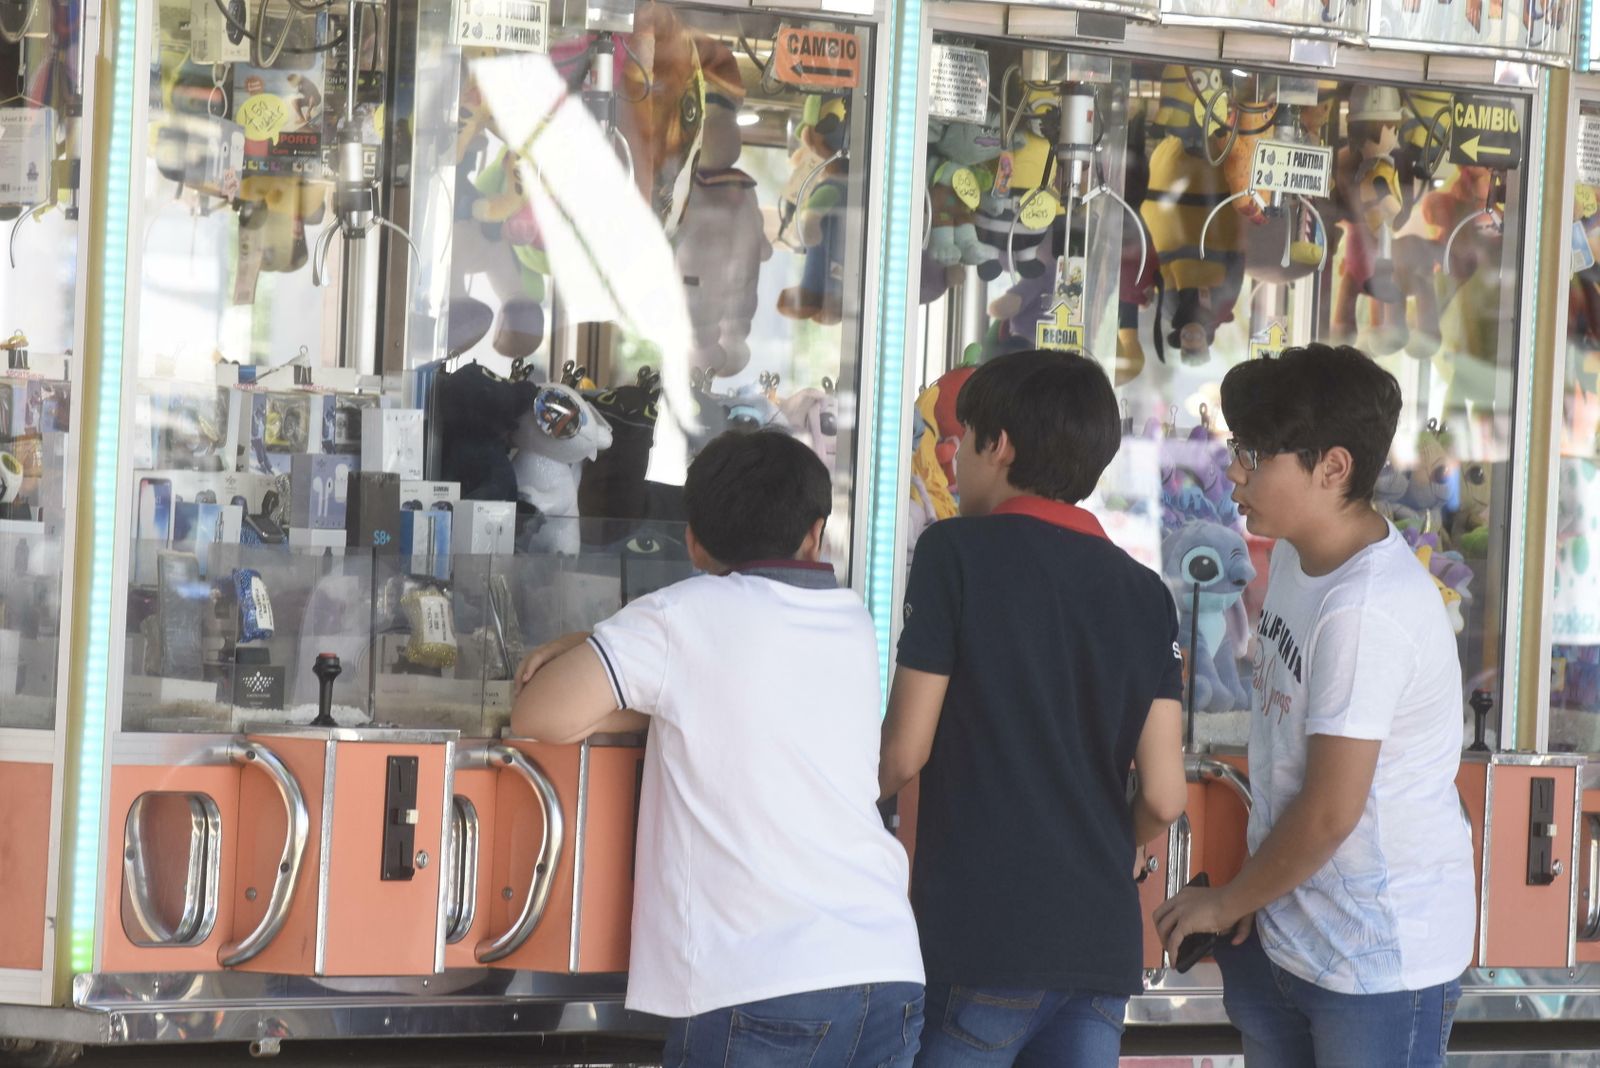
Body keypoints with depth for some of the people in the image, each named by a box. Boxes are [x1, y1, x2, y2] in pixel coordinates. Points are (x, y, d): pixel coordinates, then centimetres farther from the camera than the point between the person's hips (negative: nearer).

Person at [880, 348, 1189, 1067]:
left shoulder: (957, 552, -3)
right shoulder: (1144, 590, 10)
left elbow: (904, 754, -6)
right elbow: (1164, 795, 5)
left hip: (977, 939, -5)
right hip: (1102, 942, 5)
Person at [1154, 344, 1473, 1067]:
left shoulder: (1366, 612, -24)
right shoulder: (1297, 558, 5)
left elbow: (1330, 812, -21)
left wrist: (1225, 904, -6)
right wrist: (1250, 896, 8)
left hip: (1383, 961, -9)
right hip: (1287, 939, 9)